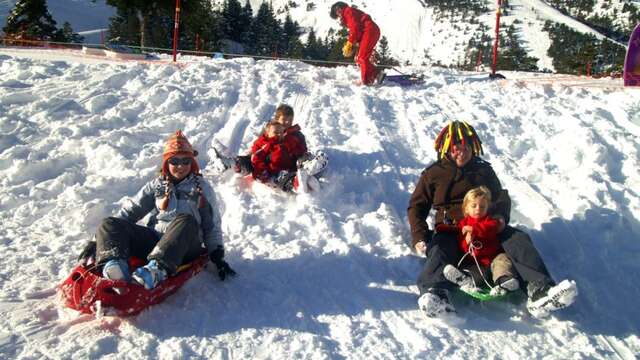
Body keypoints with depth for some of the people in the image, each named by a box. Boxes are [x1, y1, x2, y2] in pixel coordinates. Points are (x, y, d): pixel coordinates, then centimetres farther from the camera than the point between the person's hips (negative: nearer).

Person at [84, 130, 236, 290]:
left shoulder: (201, 187, 14)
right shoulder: (157, 185, 19)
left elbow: (212, 225, 13)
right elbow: (130, 211, 15)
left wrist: (218, 257, 2)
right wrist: (97, 240, 6)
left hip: (186, 246, -3)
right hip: (153, 239, 3)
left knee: (186, 221, -36)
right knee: (109, 224, -16)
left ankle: (157, 269, -55)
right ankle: (114, 264, -45)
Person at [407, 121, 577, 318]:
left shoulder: (484, 170, 24)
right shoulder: (433, 173, 15)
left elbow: (502, 197, 28)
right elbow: (416, 206, 16)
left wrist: (500, 216, 3)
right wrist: (419, 236, -2)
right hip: (449, 230, -3)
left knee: (519, 239, -24)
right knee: (439, 251, -36)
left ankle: (539, 291, -45)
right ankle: (435, 295, -64)